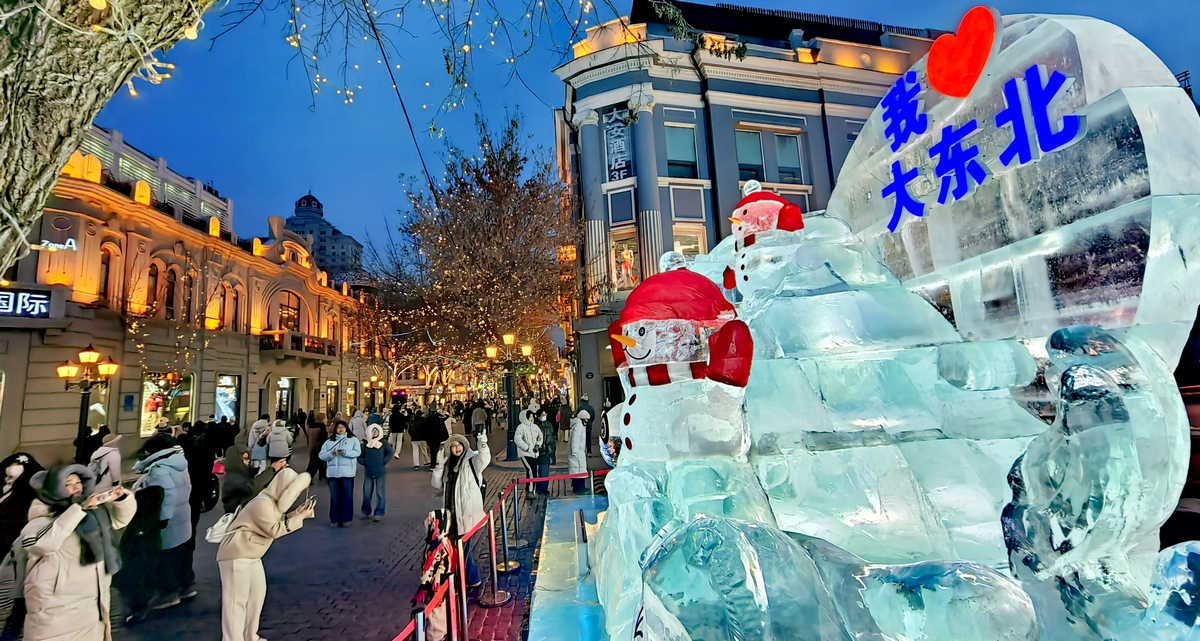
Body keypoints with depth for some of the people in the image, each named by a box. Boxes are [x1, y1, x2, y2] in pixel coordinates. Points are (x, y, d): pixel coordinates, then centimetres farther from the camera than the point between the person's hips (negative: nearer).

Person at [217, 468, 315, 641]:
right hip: (236, 554, -10)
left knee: (257, 592, 15)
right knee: (237, 599, -5)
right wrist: (300, 517, -20)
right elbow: (275, 530, -24)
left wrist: (298, 513, -4)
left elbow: (280, 522, 7)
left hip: (251, 555, 10)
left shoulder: (273, 501, 6)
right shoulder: (262, 504, -25)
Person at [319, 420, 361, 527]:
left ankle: (346, 519, 8)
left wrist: (344, 452, -21)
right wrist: (331, 453, -14)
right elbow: (321, 455, 6)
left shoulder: (353, 440, 8)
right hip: (333, 472, 2)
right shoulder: (329, 442, 15)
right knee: (335, 497, 4)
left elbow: (357, 452, -6)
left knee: (347, 496, 0)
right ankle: (335, 519, 12)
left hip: (347, 472, -2)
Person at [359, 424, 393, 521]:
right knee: (367, 493, 8)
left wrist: (383, 462, -13)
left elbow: (389, 453, -6)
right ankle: (366, 512, 24)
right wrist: (364, 462, -3)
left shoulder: (384, 443, 1)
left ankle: (379, 513, 5)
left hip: (380, 471, -3)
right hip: (368, 471, 3)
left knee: (380, 493, -1)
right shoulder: (365, 444, 9)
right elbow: (360, 456, 12)